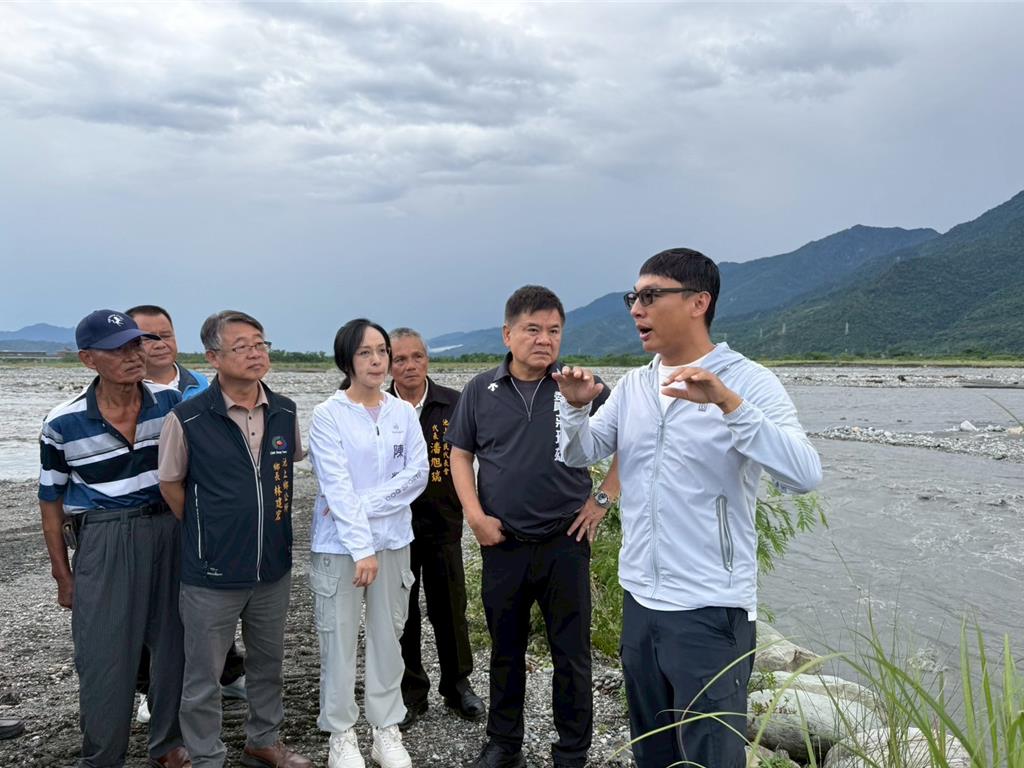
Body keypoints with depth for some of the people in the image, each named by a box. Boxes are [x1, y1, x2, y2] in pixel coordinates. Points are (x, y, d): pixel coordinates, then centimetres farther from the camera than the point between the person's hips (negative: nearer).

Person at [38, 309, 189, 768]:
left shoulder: (172, 403, -4)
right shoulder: (63, 425, -9)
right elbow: (51, 502, 2)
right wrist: (63, 575, 3)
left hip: (170, 533, 3)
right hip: (104, 544, -2)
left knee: (174, 644, 13)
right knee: (104, 656, 4)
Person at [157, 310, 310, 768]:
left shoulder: (285, 413, -2)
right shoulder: (186, 420, -15)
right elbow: (171, 485, -1)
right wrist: (206, 534, 3)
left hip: (274, 567, 4)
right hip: (212, 572, -4)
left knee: (268, 662, 21)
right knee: (203, 677, 10)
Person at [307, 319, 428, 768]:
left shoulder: (403, 412, 4)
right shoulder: (328, 415, -8)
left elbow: (417, 475, -2)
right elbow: (337, 487, -14)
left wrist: (366, 504, -13)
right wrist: (361, 547, -19)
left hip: (394, 541, 4)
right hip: (339, 545, -3)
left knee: (387, 636, 12)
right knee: (339, 639, 6)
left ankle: (387, 729, 26)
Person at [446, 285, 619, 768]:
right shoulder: (480, 391, 2)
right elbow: (461, 456, 9)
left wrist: (603, 498, -2)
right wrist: (476, 516, -1)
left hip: (565, 542, -2)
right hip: (501, 544, 2)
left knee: (571, 653, 7)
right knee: (505, 650, 15)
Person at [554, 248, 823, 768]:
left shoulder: (749, 381, -11)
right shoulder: (633, 385, 6)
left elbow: (804, 474, -23)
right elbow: (579, 455, 9)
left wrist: (727, 403, -33)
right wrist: (576, 407, -10)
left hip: (710, 611, -6)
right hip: (638, 601, 6)